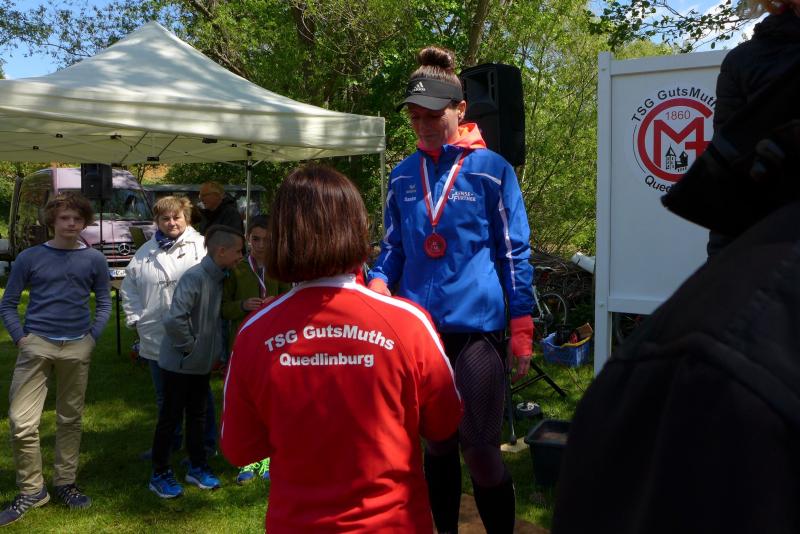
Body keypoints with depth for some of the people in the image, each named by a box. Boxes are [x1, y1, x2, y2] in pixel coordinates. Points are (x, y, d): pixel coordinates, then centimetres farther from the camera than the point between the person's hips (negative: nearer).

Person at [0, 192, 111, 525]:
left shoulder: (94, 260, 4)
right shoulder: (30, 257, 1)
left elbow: (104, 302, 11)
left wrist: (93, 336, 0)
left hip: (77, 348, 1)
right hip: (36, 345, -1)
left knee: (70, 419, 11)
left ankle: (65, 483, 26)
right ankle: (31, 490, 10)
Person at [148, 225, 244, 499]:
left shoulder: (218, 278, 3)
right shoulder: (195, 277, -25)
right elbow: (173, 320, -33)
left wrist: (215, 348, 7)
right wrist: (189, 347, -21)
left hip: (202, 363, 8)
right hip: (179, 363, -8)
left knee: (197, 415, 17)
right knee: (170, 417, 6)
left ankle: (197, 467, 31)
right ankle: (160, 474, 20)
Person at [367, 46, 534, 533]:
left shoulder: (492, 169, -3)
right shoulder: (404, 175, 8)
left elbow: (515, 255, -2)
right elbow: (394, 249, 13)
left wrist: (522, 331, -5)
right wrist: (377, 284, -8)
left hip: (476, 327, -4)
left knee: (480, 449, -3)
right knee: (437, 443, 16)